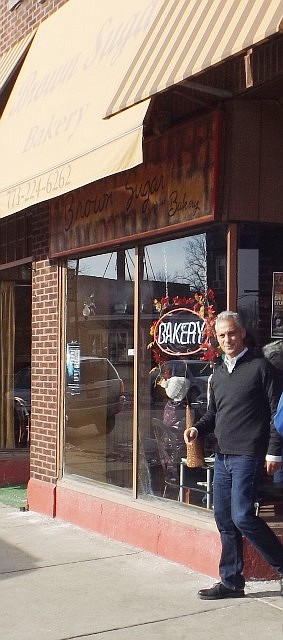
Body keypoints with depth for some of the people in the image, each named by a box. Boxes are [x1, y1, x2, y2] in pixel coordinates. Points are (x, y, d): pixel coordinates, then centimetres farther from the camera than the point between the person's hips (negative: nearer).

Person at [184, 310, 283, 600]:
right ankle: (231, 582, 18)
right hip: (222, 456, 7)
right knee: (224, 519, 8)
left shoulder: (260, 367, -4)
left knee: (242, 516, -13)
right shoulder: (218, 374, 16)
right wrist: (197, 429, 3)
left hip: (247, 456, -7)